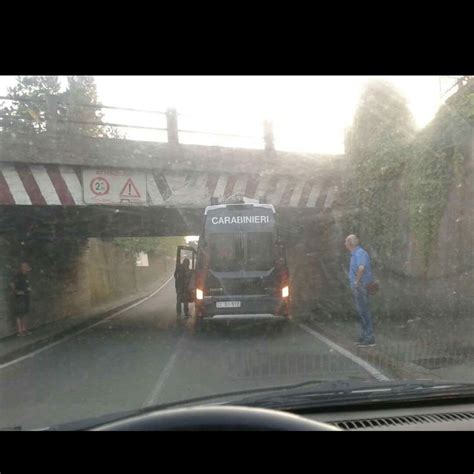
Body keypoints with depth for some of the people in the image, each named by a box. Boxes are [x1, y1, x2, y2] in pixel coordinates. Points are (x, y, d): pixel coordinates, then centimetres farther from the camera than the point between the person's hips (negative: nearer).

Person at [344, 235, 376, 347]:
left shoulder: (360, 253, -18)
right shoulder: (355, 254, 14)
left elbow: (361, 268, -37)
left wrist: (357, 281, -28)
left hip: (360, 286, -10)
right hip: (357, 288, 10)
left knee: (364, 311, -6)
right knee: (361, 311, 15)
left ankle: (370, 338, 0)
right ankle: (365, 336, 24)